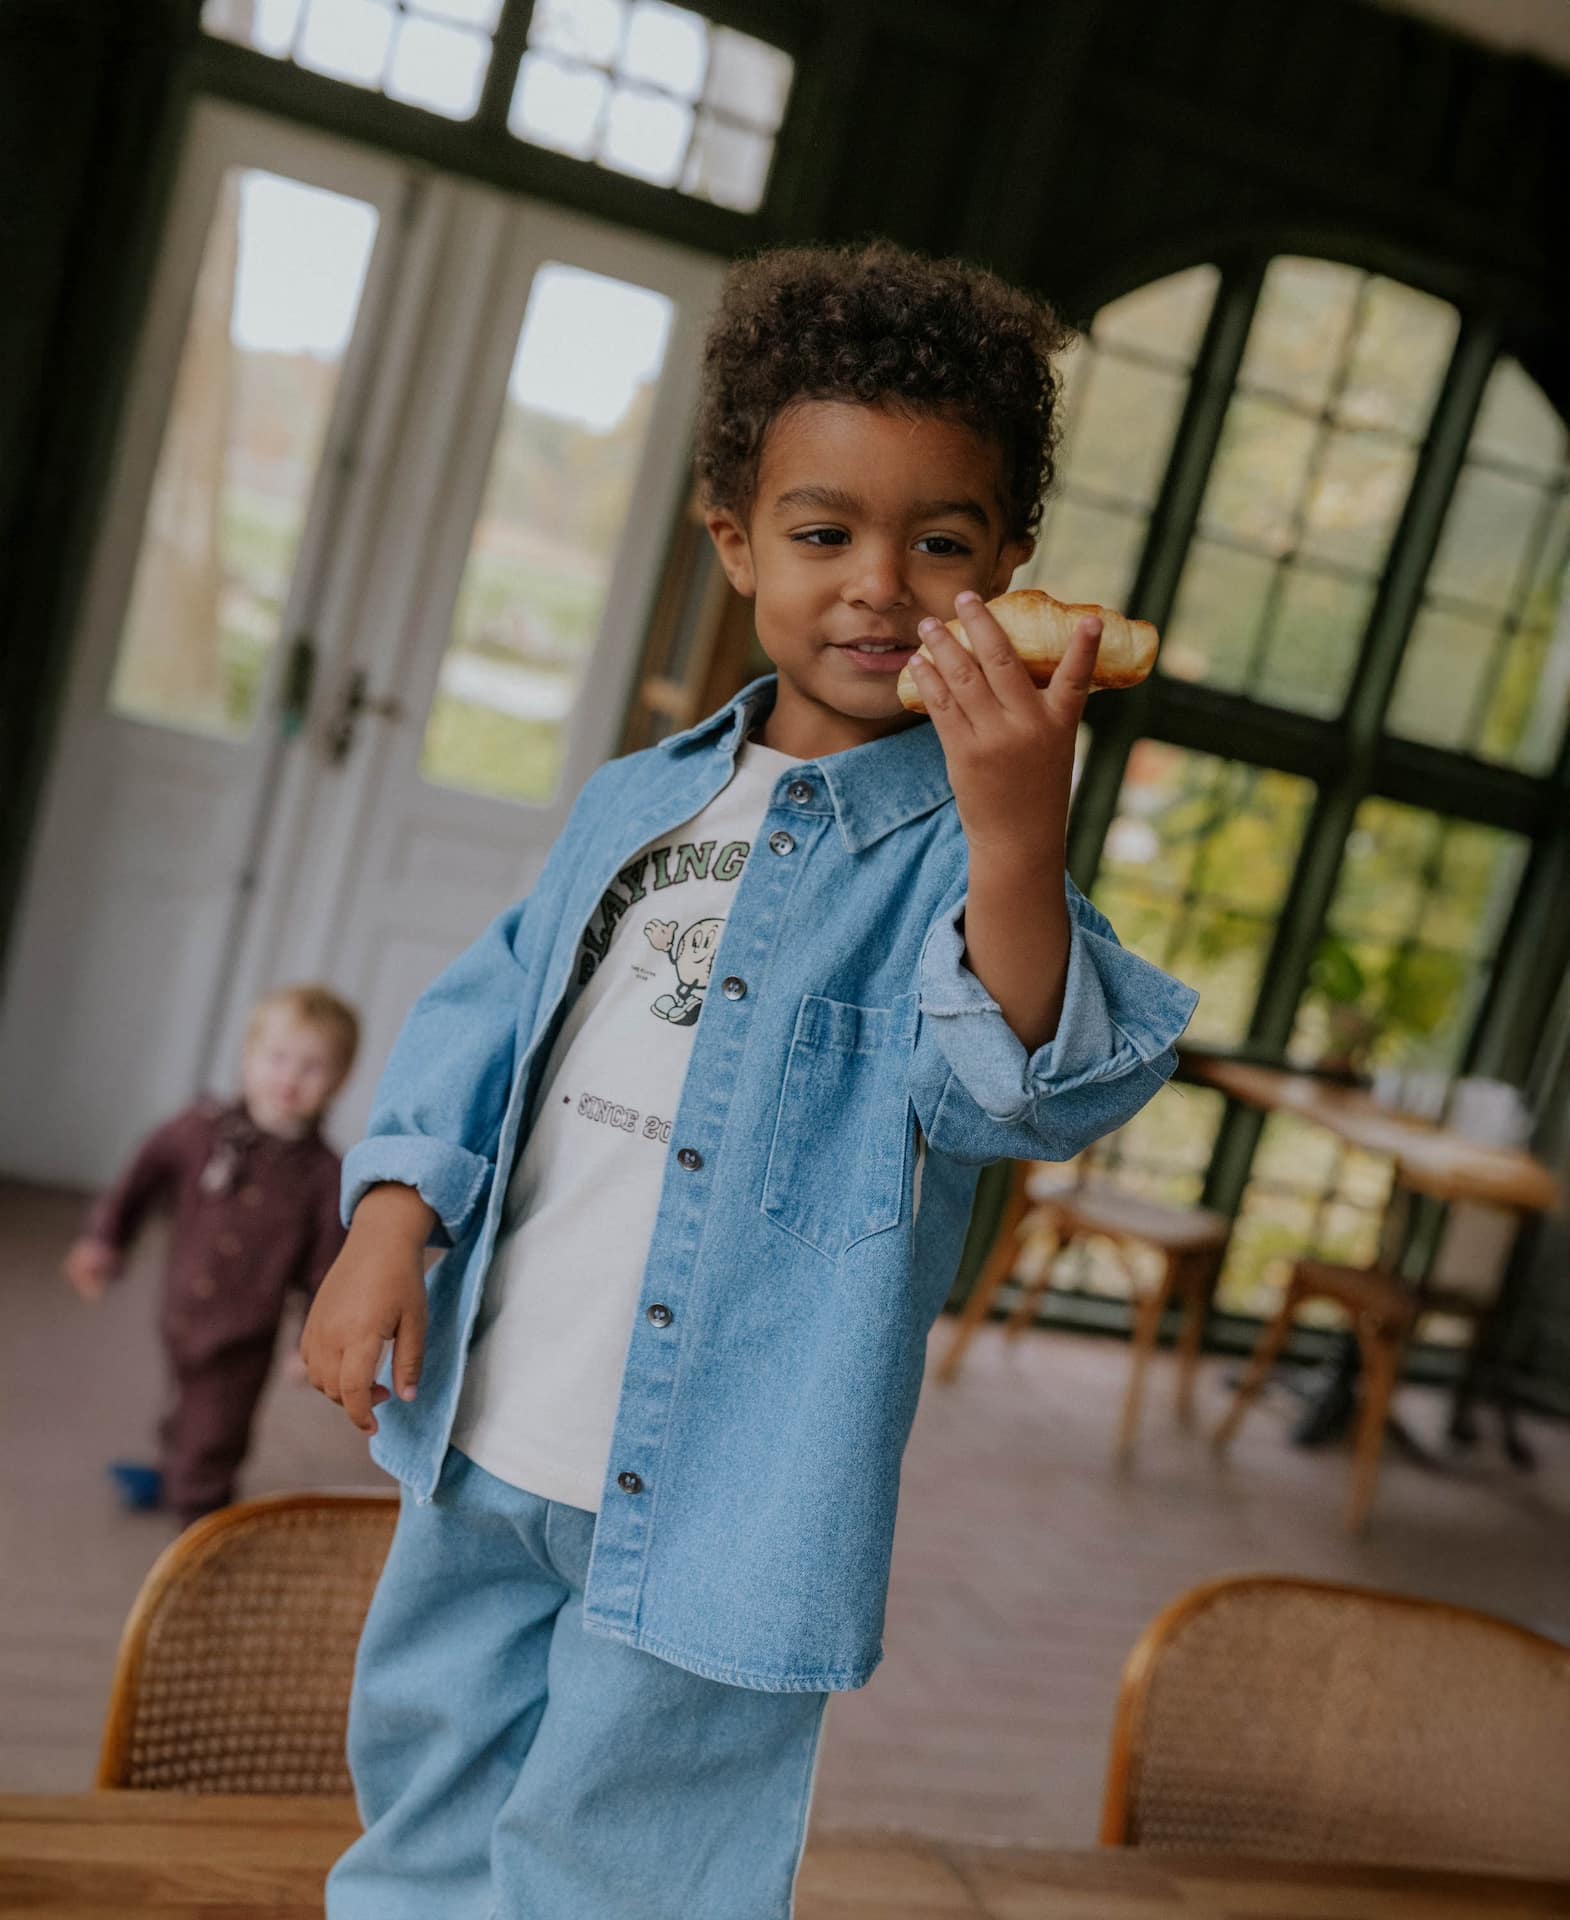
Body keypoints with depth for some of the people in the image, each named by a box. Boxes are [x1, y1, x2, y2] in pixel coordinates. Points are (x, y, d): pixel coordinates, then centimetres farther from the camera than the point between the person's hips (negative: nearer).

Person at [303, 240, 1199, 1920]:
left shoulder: (958, 849, -13)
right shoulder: (634, 804, 5)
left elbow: (1032, 1089, -28)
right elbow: (494, 1009, 11)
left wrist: (1017, 840, -44)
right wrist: (392, 1216, -1)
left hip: (718, 1490, -5)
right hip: (492, 1438, 6)